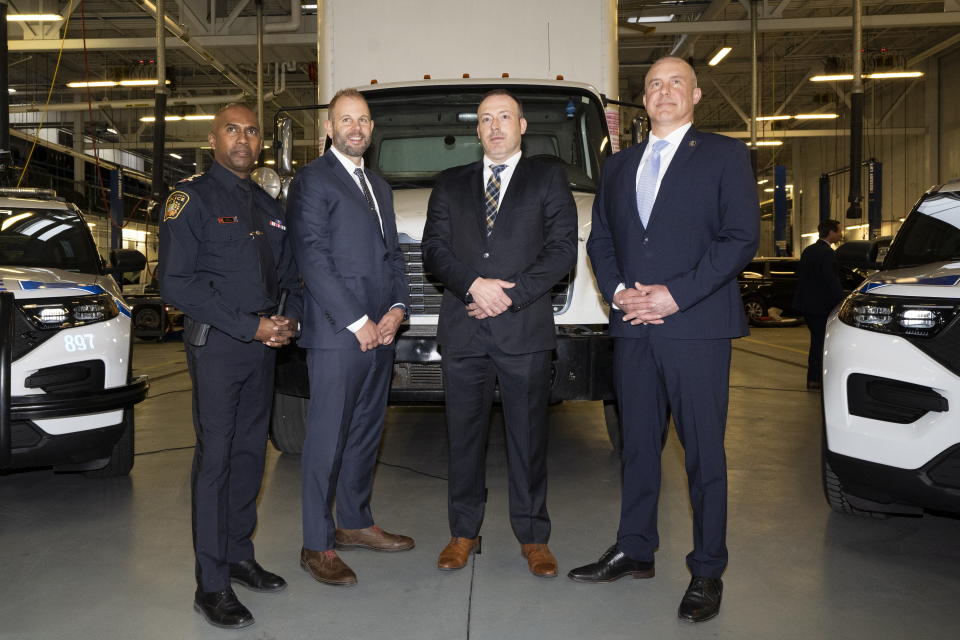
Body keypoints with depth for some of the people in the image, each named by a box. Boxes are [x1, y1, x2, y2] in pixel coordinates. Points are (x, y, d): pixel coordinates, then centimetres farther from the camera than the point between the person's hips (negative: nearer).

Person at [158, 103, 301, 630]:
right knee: (216, 457, -4)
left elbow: (288, 275, 20)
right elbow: (176, 284, -14)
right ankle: (211, 585, 6)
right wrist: (250, 327, -17)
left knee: (250, 452, 12)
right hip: (216, 344, -6)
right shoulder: (192, 198, -5)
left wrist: (289, 318, -2)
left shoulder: (269, 207, 15)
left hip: (263, 344, 6)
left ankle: (239, 555, 26)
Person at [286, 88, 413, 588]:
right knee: (327, 439, -2)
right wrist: (357, 323, -15)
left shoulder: (379, 186, 21)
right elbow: (312, 258, -13)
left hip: (380, 333, 8)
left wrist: (396, 309, 1)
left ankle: (354, 522, 29)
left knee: (366, 432, 15)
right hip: (336, 335, -7)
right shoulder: (312, 180, -4)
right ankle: (316, 546, 8)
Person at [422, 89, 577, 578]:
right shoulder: (451, 184, 16)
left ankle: (533, 536, 17)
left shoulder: (548, 179, 9)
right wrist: (474, 285, -11)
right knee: (464, 435, 8)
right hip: (463, 330, 2)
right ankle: (464, 532, 22)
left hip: (525, 329, -2)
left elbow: (562, 249, -1)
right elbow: (433, 248, 7)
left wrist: (511, 294, -11)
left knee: (528, 436, 4)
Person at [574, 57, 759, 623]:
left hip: (697, 326, -5)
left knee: (704, 452, 2)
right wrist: (618, 291, -3)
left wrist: (677, 295, -14)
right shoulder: (619, 166, 18)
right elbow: (600, 240, 16)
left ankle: (707, 572, 14)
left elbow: (741, 237, -7)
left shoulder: (724, 155, 3)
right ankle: (635, 551, 26)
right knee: (638, 445, 13)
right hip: (632, 327, 5)